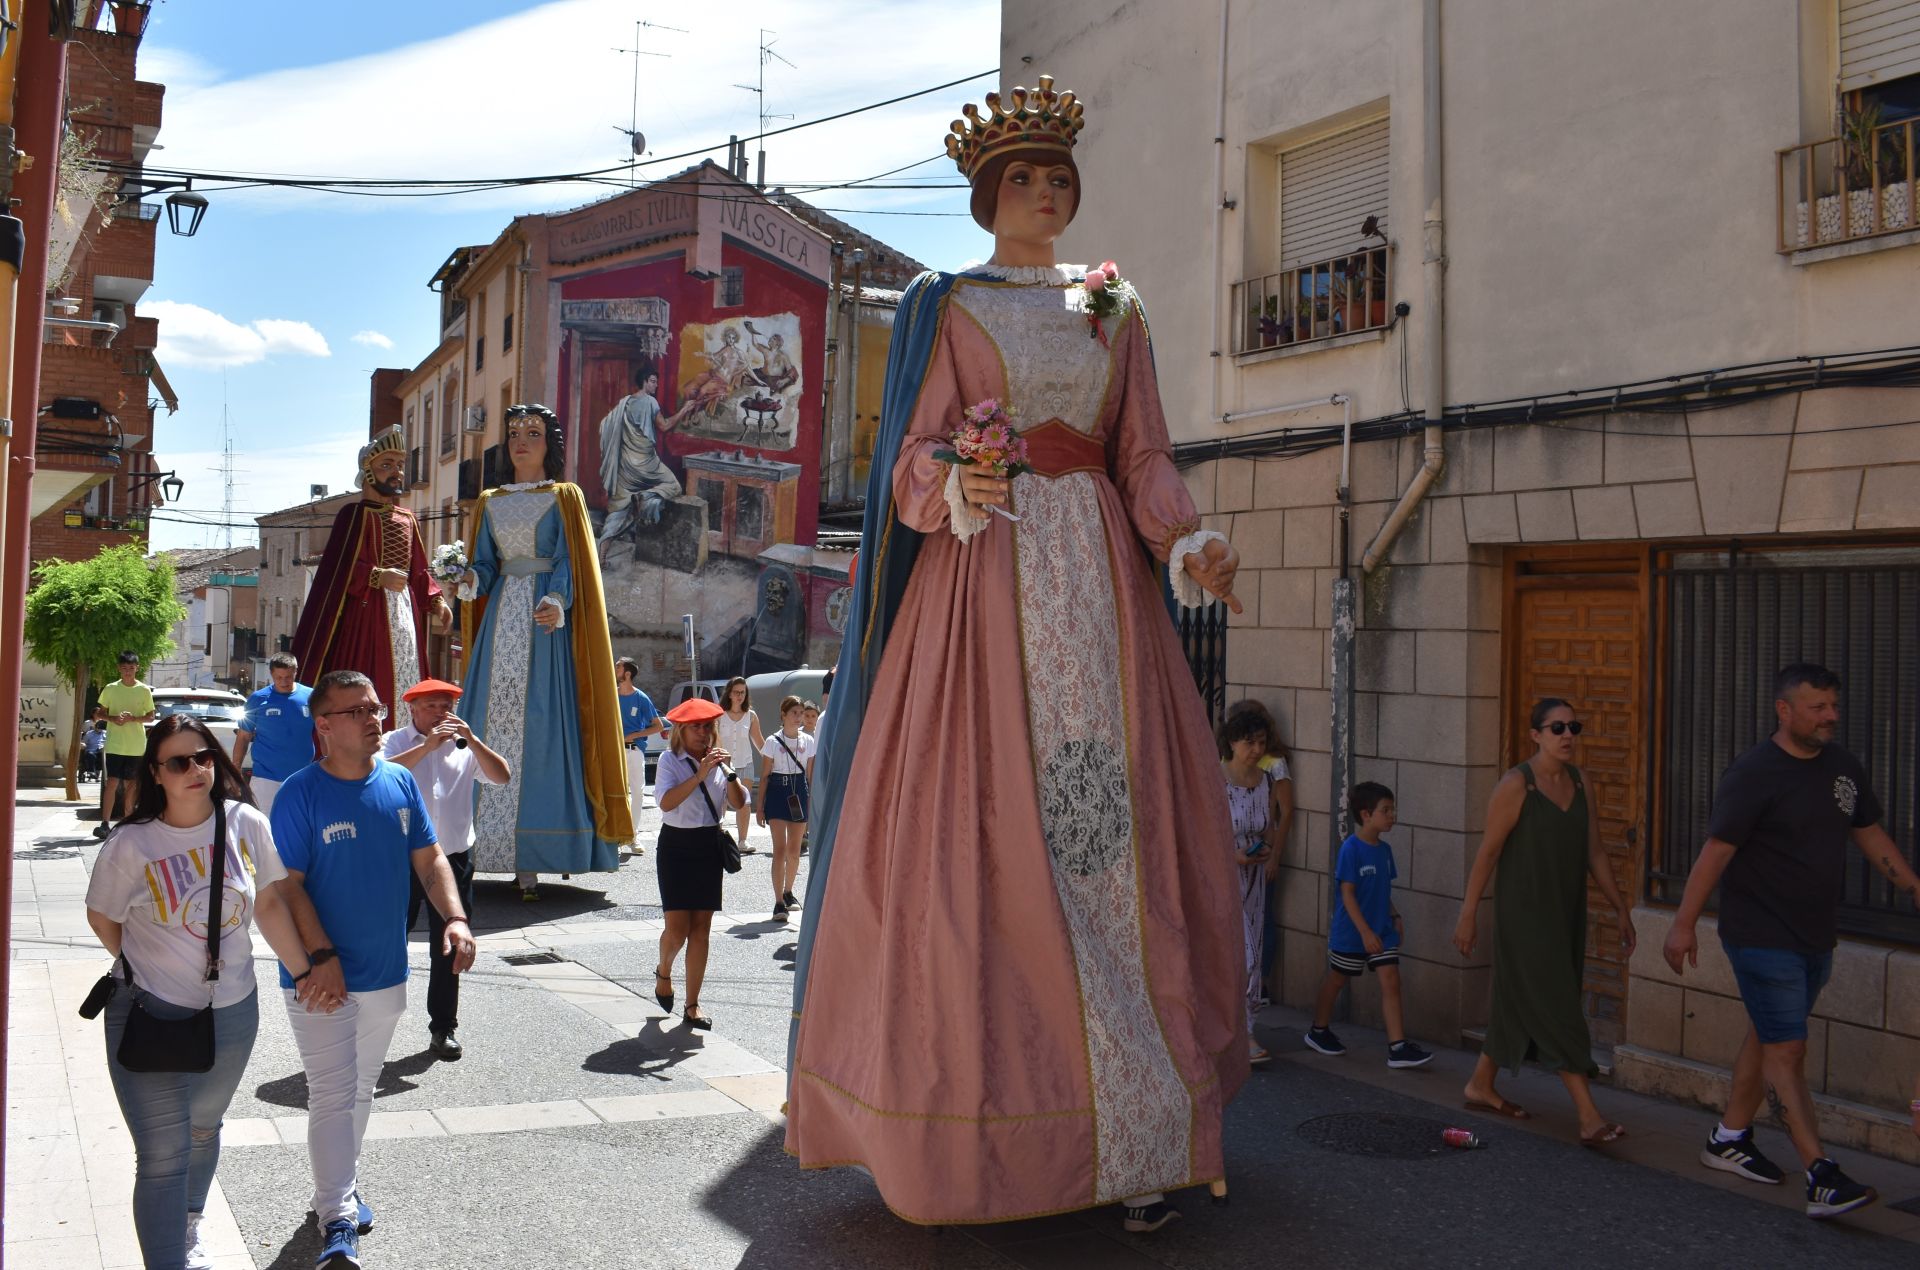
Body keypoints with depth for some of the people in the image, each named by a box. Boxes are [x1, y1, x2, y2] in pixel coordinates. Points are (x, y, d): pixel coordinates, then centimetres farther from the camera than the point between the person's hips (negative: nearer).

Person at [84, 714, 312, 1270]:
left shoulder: (247, 825, -9)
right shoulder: (131, 845, -16)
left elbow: (268, 902, 0)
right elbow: (103, 918, 1)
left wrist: (308, 969, -3)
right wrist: (145, 970, 9)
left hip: (232, 1013, 4)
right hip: (151, 1015, -3)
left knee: (203, 1130, 24)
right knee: (163, 1156, -3)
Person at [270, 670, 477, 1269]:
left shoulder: (400, 783, 1)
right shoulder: (300, 794, -15)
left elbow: (429, 859, 5)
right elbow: (288, 884, -16)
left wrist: (454, 917, -11)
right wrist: (321, 958, -24)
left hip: (386, 973, 6)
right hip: (323, 976, -5)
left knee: (360, 1091, 20)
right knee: (332, 1097, -5)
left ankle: (342, 1189, 36)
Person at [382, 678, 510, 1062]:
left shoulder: (465, 746, 7)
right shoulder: (397, 741, -1)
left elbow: (502, 776, -4)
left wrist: (472, 740, -14)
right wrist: (427, 745, -26)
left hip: (454, 859, 3)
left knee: (448, 947, 9)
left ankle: (444, 1028, 20)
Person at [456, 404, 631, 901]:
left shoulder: (564, 497, 7)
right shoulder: (490, 502, 19)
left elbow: (568, 562, -3)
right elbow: (484, 565, 13)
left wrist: (557, 600, -22)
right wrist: (471, 581, -9)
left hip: (546, 619, -4)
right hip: (501, 617, 4)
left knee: (538, 727, -10)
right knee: (489, 723, -3)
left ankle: (530, 858, -11)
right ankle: (483, 847, -1)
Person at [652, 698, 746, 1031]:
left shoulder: (717, 759, 7)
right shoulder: (670, 760, -5)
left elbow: (739, 803, -2)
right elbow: (666, 802, -22)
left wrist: (729, 771, -15)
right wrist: (700, 774, -26)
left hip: (709, 845, 4)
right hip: (676, 845, -4)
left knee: (702, 927, 3)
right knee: (678, 927, -6)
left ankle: (692, 1005, 11)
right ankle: (663, 972, 29)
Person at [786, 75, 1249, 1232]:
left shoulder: (1115, 312, 19)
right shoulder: (944, 304, 11)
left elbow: (1144, 456, 12)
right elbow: (913, 452, 0)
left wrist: (1188, 543, -7)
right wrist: (953, 488, -23)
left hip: (1099, 578, 3)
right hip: (983, 578, -2)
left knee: (1119, 829, -3)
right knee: (981, 836, -8)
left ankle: (1137, 1133, 2)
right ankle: (976, 1121, 3)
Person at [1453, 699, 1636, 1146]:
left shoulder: (1579, 782, 7)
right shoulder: (1516, 785, -13)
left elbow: (1595, 852, 12)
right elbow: (1488, 852, -12)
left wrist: (1621, 909, 11)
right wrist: (1468, 914, -11)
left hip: (1566, 915, 7)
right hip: (1525, 915, -7)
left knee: (1521, 1005, 15)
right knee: (1558, 1011, -9)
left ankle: (1481, 1086, 29)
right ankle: (1589, 1118, -9)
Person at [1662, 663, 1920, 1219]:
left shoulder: (1844, 767, 6)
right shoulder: (1753, 774, -16)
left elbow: (1871, 836, 18)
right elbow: (1716, 851, -17)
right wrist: (1684, 923, -18)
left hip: (1815, 938, 8)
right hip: (1763, 938, -8)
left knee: (1767, 1039, 16)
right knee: (1787, 1052, -7)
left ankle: (1729, 1139, 29)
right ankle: (1822, 1179, -8)